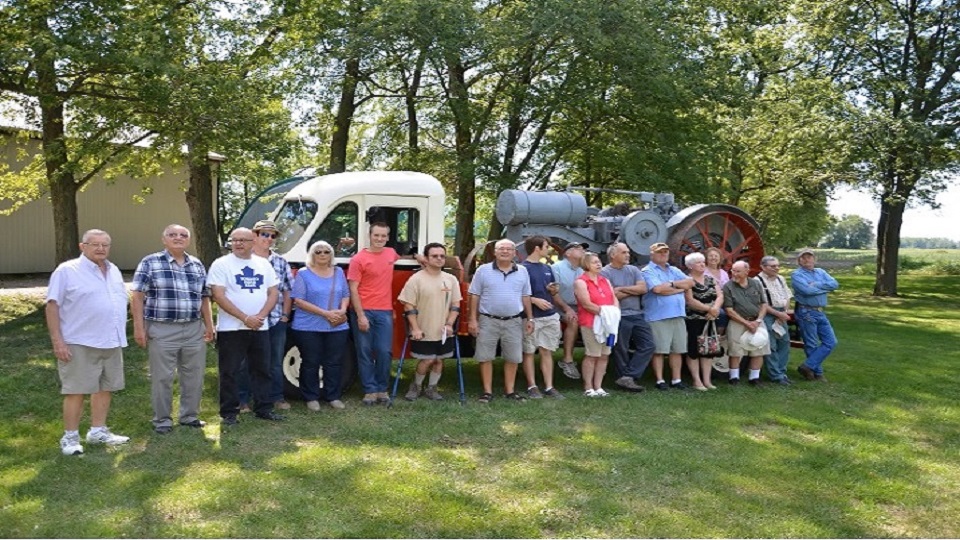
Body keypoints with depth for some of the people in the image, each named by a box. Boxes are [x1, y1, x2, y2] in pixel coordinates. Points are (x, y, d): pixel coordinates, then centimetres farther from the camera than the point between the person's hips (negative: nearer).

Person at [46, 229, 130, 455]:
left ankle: (98, 431, 24)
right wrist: (57, 341, -16)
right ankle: (70, 437, 9)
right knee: (76, 391, -2)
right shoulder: (67, 271, -8)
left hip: (111, 342, 7)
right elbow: (53, 305, -11)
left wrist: (121, 335, 16)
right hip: (80, 344, -7)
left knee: (105, 388, 13)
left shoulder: (114, 271, 12)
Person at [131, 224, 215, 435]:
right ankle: (162, 419, 17)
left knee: (194, 376, 9)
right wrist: (139, 327, -10)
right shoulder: (150, 263, -1)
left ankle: (190, 415, 24)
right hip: (162, 330, -4)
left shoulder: (197, 265, 13)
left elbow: (204, 298, 17)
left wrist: (209, 325, 11)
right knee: (162, 377, 3)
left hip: (194, 330, 4)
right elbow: (137, 297, -4)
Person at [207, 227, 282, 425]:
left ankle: (264, 408, 20)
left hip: (260, 327, 4)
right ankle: (229, 412, 11)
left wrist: (260, 316, -10)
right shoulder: (221, 264, -5)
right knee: (229, 372, 2)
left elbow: (273, 293, 7)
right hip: (231, 328, -4)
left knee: (262, 370, 10)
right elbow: (218, 296, -12)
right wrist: (245, 318, -17)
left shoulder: (264, 264, 9)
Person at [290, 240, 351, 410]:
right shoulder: (303, 274, -4)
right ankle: (311, 398, 15)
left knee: (334, 362, 8)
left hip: (337, 327, 4)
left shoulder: (339, 272, 10)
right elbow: (299, 300, -11)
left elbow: (346, 295, 14)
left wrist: (342, 310, -9)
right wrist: (325, 313, -17)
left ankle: (333, 396, 19)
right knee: (311, 363, 4)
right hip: (308, 328, -3)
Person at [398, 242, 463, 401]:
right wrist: (415, 328, -14)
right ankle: (416, 386, 23)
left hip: (444, 332, 4)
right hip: (423, 332, -4)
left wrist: (449, 324, -5)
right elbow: (409, 306, -9)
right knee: (427, 360, -1)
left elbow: (455, 304, 7)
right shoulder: (416, 279, -9)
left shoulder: (451, 279, 5)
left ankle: (431, 388, 26)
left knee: (439, 360, 10)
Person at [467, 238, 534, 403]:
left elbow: (525, 297, 12)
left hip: (514, 322, 2)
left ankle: (509, 391, 20)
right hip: (488, 321, -2)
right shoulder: (483, 270, -1)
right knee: (485, 357, 2)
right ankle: (487, 391, 13)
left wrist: (530, 318, 9)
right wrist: (473, 319, -5)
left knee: (512, 358, 8)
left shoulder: (522, 271, 7)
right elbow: (475, 296, -1)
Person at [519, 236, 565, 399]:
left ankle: (549, 386, 12)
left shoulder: (547, 269, 15)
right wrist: (535, 300, -20)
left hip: (550, 316, 6)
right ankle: (532, 386, 11)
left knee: (547, 351, 8)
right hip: (531, 317, -6)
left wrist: (555, 290, 1)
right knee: (529, 352, 3)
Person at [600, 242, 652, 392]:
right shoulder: (605, 272, -6)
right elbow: (611, 296, -16)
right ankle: (625, 377, 15)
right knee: (621, 350, 2)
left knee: (648, 345, 0)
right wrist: (634, 290, -3)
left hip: (638, 315, 6)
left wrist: (622, 289, -10)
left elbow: (643, 288, -1)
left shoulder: (633, 270, 12)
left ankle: (628, 377, 3)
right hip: (619, 317, -6)